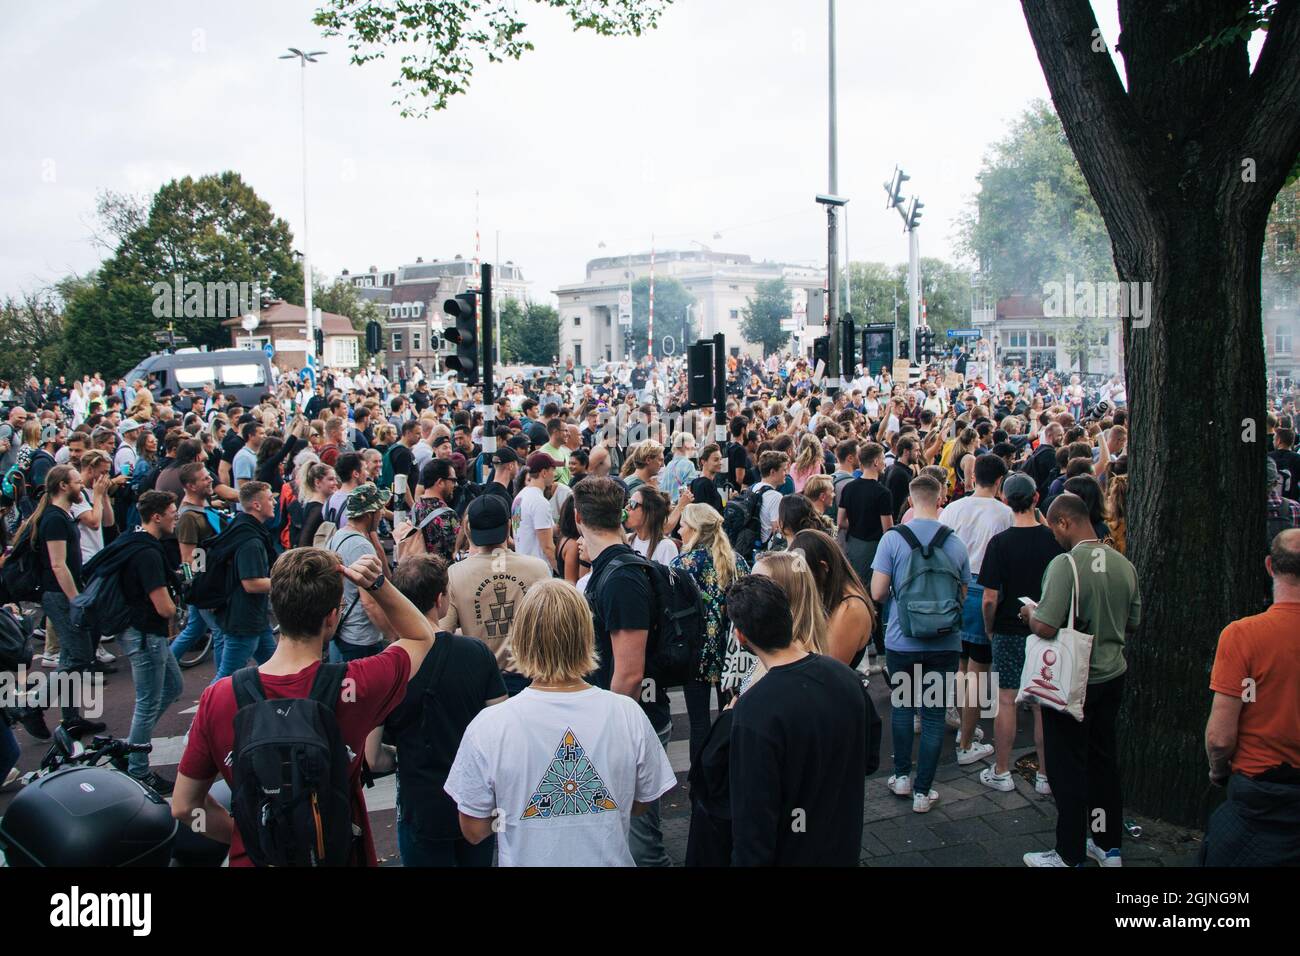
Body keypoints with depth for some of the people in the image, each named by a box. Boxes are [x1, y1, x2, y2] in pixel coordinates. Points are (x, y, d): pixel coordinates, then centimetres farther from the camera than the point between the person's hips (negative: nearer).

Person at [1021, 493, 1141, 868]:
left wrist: (1029, 613, -7)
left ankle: (1069, 856, 14)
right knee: (1103, 759, 19)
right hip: (1112, 677, 7)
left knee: (1069, 767, 4)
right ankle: (1108, 844, 30)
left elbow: (1045, 627, -27)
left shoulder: (1066, 564, -22)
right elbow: (1133, 623, 12)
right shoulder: (1124, 564, 1)